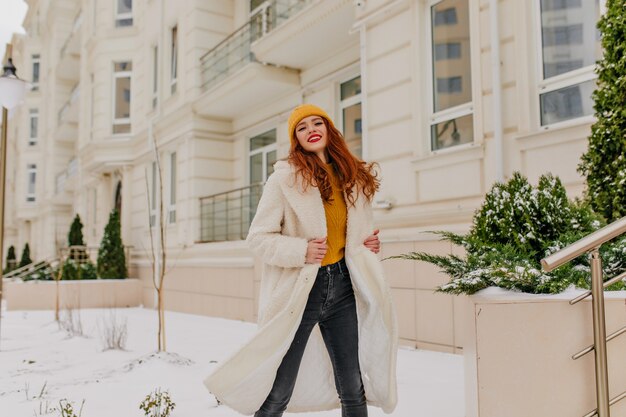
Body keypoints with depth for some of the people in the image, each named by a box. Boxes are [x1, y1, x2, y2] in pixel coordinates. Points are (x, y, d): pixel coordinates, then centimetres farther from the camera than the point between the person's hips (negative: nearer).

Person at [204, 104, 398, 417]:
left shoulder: (354, 177, 10)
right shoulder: (285, 178, -5)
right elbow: (258, 238, -7)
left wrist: (369, 244, 4)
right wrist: (301, 251, -21)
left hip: (343, 286, 5)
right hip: (299, 290, -4)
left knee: (354, 390, 9)